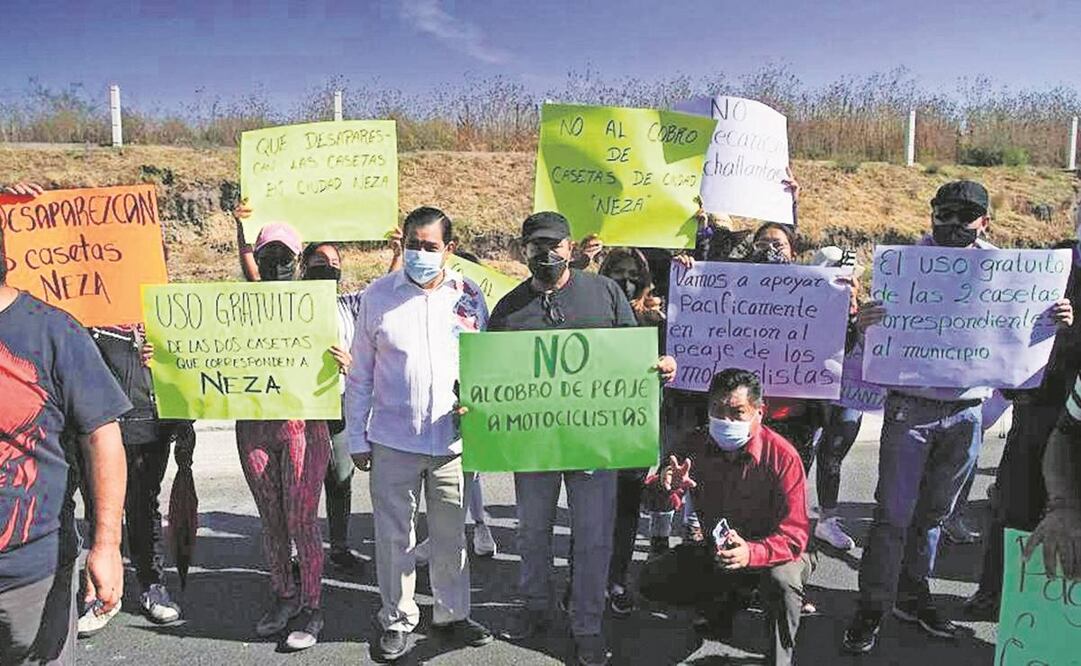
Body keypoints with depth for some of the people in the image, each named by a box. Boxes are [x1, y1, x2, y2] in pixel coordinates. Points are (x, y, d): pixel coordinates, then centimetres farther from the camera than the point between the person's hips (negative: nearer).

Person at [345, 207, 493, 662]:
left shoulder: (469, 296, 2)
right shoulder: (378, 295, -1)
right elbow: (360, 375, 3)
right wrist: (356, 438, 2)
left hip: (454, 438, 1)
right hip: (393, 441, -1)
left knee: (451, 534, 13)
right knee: (395, 535, 9)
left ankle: (452, 613, 33)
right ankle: (397, 619, 28)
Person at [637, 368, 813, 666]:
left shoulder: (782, 456, -24)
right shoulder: (696, 443, -12)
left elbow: (795, 534, -27)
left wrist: (751, 553, -47)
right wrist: (665, 485, -39)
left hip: (769, 554, -4)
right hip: (715, 551, 4)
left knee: (782, 578, -38)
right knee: (651, 581, -8)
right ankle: (725, 602, 16)